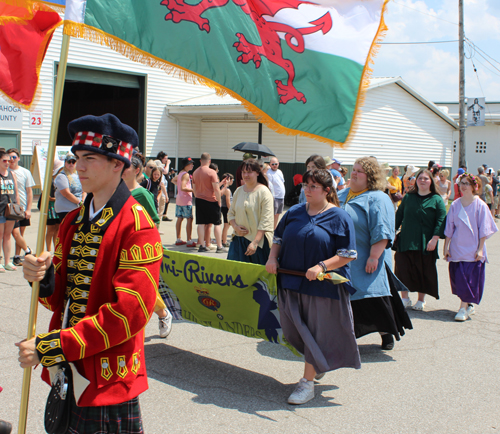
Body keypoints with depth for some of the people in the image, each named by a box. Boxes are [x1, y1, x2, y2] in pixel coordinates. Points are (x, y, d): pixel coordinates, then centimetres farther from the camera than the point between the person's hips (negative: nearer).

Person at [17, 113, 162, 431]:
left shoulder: (138, 228, -15)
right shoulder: (73, 222, 10)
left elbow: (130, 312, -22)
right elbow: (62, 298, 13)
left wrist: (50, 347, -21)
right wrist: (43, 277, -11)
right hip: (65, 374, 7)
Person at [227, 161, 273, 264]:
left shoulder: (264, 192, -9)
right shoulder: (239, 191, 9)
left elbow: (266, 221, -14)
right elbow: (231, 213, 16)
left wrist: (255, 242, -19)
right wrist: (235, 226, -5)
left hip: (259, 240, -5)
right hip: (239, 240, 5)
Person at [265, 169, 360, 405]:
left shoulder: (339, 218, -7)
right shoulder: (294, 212, 7)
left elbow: (347, 254, -10)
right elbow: (278, 238, 17)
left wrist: (321, 266, -22)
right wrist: (272, 258, -2)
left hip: (322, 286, -5)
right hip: (291, 282, 5)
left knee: (316, 332, 1)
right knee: (295, 330, 11)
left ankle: (308, 382, 11)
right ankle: (320, 364, 38)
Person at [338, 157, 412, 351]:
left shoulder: (377, 199, -9)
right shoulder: (341, 196, 14)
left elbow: (381, 233, -17)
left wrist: (374, 256, -23)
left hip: (365, 261, -6)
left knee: (375, 299, -1)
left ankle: (387, 333, 16)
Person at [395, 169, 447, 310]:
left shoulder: (436, 199, 1)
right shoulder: (408, 197, 9)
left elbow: (441, 220, -6)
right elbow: (399, 215, 14)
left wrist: (435, 238, -16)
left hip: (426, 244, -2)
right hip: (406, 241, 2)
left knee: (424, 270, 4)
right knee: (403, 268, -3)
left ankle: (421, 300, 18)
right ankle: (405, 298, 9)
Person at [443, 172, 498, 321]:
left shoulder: (480, 206, -5)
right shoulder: (455, 205, 4)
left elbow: (483, 230, -4)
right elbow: (449, 228, 8)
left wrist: (480, 249, -9)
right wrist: (446, 247, 6)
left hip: (473, 250, -3)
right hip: (457, 248, 3)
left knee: (469, 278, -6)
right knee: (457, 277, 5)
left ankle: (463, 308, 0)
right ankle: (469, 304, 22)